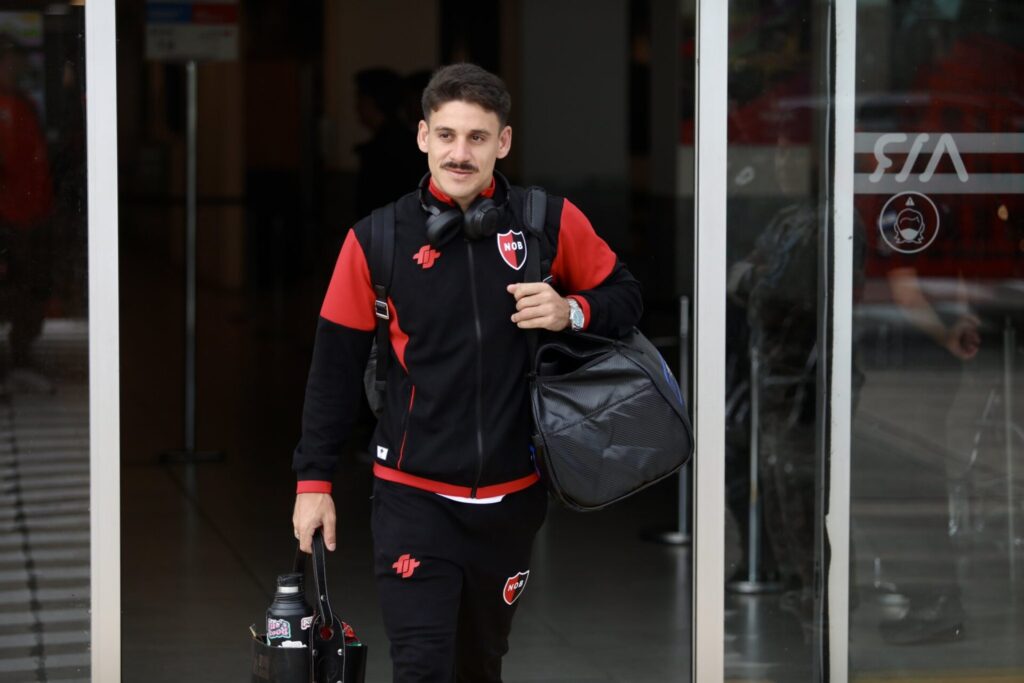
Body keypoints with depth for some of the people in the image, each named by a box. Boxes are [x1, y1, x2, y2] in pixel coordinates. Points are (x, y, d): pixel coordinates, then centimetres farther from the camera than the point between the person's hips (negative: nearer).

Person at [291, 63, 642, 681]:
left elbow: (624, 298, 8)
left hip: (513, 496, 2)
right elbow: (336, 366, 2)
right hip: (414, 497, -2)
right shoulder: (376, 241, -6)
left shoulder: (552, 223, -4)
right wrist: (314, 480, 1)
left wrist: (570, 312, -14)